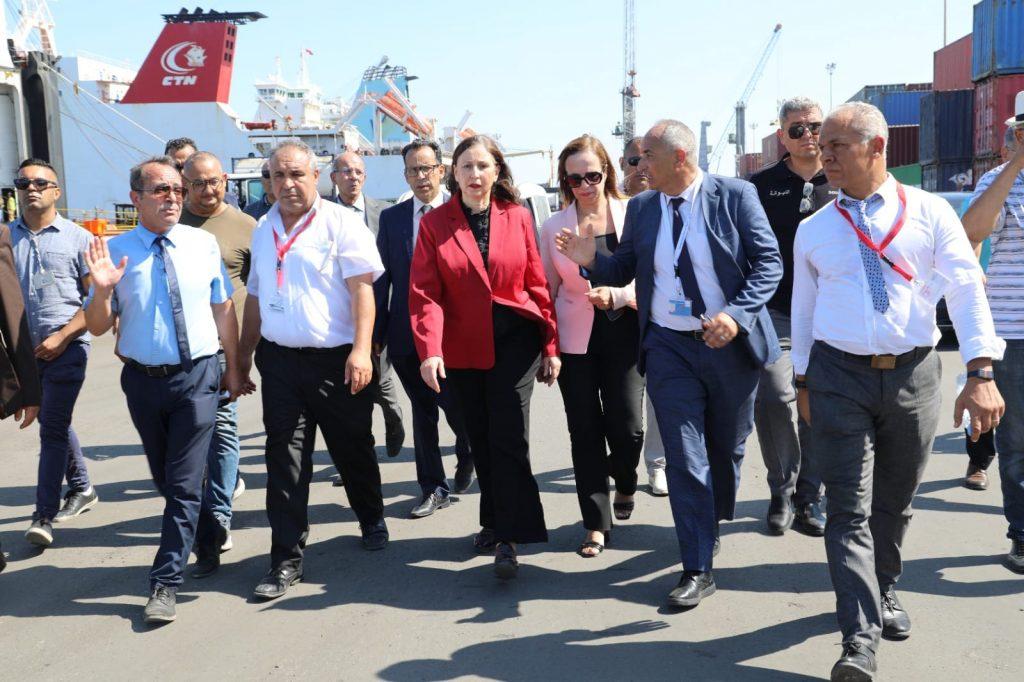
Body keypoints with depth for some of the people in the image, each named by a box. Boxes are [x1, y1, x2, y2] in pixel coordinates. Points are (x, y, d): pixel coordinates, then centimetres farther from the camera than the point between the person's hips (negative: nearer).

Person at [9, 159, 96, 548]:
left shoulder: (77, 238, -2)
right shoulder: (7, 237, 7)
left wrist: (61, 337, -13)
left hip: (65, 347, -4)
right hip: (24, 348, 4)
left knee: (52, 427, -5)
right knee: (54, 423, 16)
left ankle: (44, 515, 0)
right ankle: (81, 488, 34)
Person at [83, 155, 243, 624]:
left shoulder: (203, 244, -2)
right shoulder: (115, 251, -4)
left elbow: (223, 308, 5)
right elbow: (97, 327, -1)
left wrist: (233, 367, 6)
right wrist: (102, 289, -20)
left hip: (198, 376, -1)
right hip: (143, 379, 2)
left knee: (184, 484, -3)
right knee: (166, 479, 19)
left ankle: (166, 583, 5)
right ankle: (203, 534, 44)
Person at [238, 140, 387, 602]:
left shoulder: (341, 222, -5)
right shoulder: (263, 230, 13)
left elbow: (362, 288, -11)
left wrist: (361, 350, -20)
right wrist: (244, 354, 19)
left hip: (335, 360, -4)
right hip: (279, 360, 4)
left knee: (353, 451, 12)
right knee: (284, 462, 2)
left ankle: (372, 520, 38)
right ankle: (286, 561, 9)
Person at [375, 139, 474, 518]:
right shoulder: (391, 218, 7)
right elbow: (383, 278, 7)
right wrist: (377, 334, 3)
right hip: (408, 332, 3)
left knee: (459, 410, 2)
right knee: (422, 412, 11)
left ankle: (465, 457, 36)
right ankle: (433, 489, 24)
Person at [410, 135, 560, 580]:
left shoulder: (518, 217, 1)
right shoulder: (434, 224, 0)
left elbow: (537, 285, 3)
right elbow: (425, 292, -7)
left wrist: (551, 346, 1)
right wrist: (430, 349, -19)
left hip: (515, 341, -1)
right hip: (462, 348, 2)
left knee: (509, 438, -6)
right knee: (480, 439, 12)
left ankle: (507, 539, 1)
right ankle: (494, 522, 29)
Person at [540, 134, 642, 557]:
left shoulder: (632, 216, -2)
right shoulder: (554, 226, 4)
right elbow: (547, 288, 10)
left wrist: (617, 295, -20)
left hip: (622, 336, -1)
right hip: (574, 341, 2)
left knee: (626, 428, -4)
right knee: (585, 431, 3)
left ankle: (625, 485, 32)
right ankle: (597, 524, 18)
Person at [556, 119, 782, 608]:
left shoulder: (735, 196, -7)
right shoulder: (641, 208, 4)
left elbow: (768, 261, -9)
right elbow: (624, 271, 11)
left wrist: (736, 315, -22)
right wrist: (591, 260, -11)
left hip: (730, 344, -1)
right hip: (669, 348, 1)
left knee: (727, 448, 17)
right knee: (685, 456, -1)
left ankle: (713, 523, 46)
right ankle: (698, 570, 6)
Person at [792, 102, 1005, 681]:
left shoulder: (930, 213, 0)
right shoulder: (813, 230, 5)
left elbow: (967, 290, -8)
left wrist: (981, 373, -19)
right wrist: (803, 383, 14)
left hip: (915, 375, 0)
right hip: (839, 377, 0)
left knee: (896, 502, 16)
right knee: (850, 509, -5)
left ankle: (884, 591, 40)